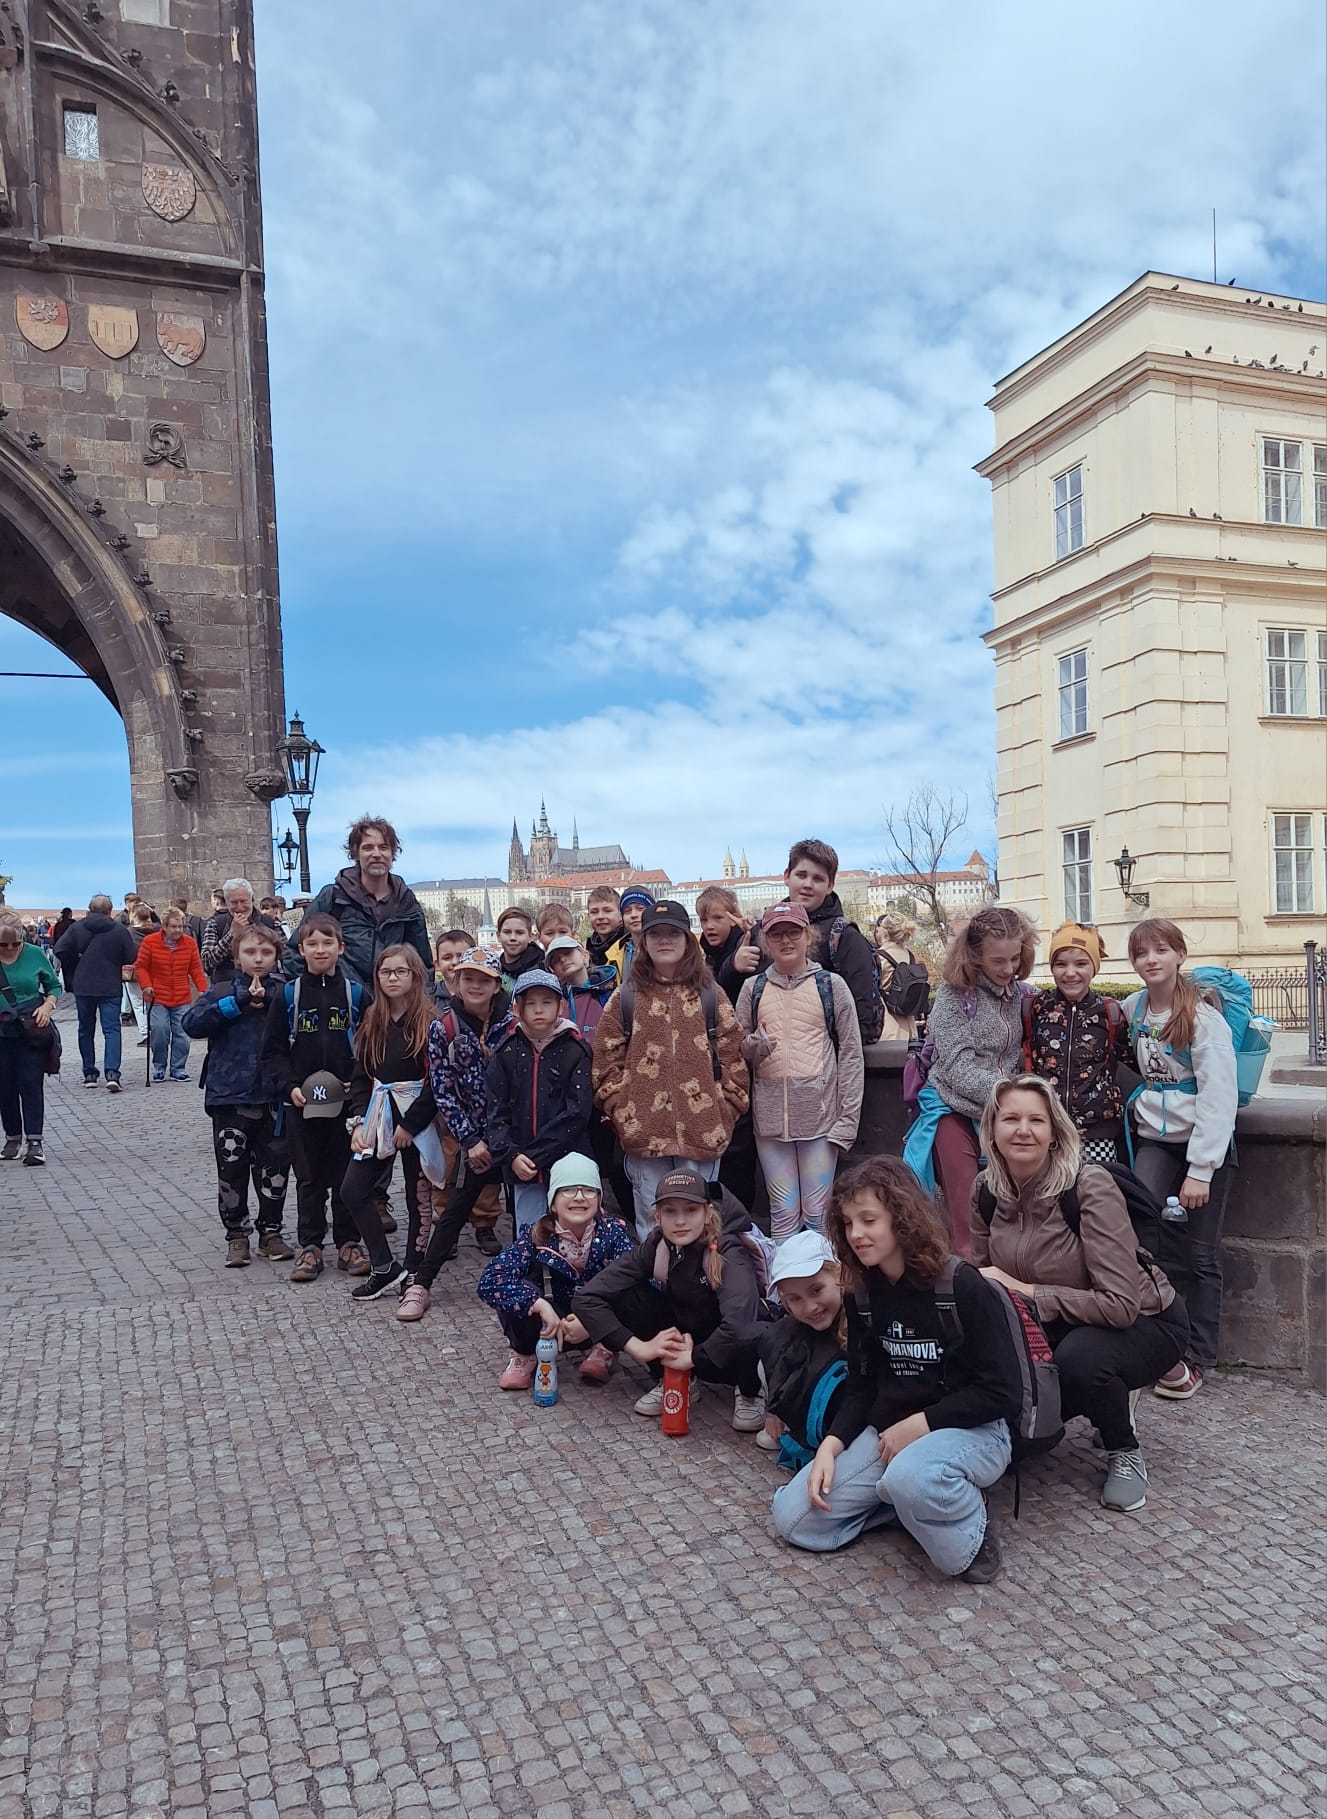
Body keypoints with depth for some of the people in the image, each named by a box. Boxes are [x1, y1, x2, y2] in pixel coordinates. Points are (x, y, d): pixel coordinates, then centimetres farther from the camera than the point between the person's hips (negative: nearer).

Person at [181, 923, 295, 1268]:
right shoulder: (222, 991, 3)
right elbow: (191, 1022, -13)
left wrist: (268, 1003, -20)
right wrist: (239, 1002, -18)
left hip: (274, 1097, 1)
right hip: (230, 1096, 0)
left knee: (274, 1167, 8)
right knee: (232, 1168, 5)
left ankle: (270, 1232, 23)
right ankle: (236, 1236, 19)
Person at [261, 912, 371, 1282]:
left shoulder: (356, 993, 1)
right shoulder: (288, 994, 1)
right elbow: (273, 1049, 3)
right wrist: (290, 1086, -10)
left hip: (347, 1101, 0)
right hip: (302, 1102, 0)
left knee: (347, 1174, 8)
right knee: (309, 1177, 8)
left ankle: (349, 1243, 19)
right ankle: (310, 1247, 17)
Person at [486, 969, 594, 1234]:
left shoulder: (576, 1050, -3)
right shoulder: (506, 1052, 5)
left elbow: (577, 1113, -9)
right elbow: (497, 1111, 3)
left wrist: (536, 1155, -12)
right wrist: (510, 1155, -11)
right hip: (522, 1169, 3)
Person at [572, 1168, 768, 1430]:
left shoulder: (728, 1253, -29)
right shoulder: (653, 1248, -17)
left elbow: (740, 1322, -47)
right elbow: (585, 1298, -20)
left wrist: (691, 1358, -33)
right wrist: (639, 1347, -26)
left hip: (727, 1352, -4)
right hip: (682, 1336, 4)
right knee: (623, 1296, -22)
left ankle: (749, 1392, -5)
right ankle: (667, 1379, 1)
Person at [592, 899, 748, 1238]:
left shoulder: (711, 995, 6)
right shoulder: (625, 998, 5)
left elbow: (732, 1055, 5)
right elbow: (607, 1060, 4)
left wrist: (727, 1111, -1)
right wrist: (620, 1111, -4)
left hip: (703, 1130, 0)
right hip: (643, 1131, 0)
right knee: (651, 1220, 8)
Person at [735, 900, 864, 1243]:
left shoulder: (831, 985, 4)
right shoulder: (753, 988, 9)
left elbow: (851, 1054, 2)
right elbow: (737, 1050, 13)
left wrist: (848, 1119, -4)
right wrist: (755, 1045, -11)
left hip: (820, 1112, -2)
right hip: (770, 1113, 2)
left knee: (818, 1211, 1)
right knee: (783, 1211, 6)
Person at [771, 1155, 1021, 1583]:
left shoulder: (963, 1287, -17)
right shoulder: (864, 1294, 3)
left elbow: (1002, 1392, -15)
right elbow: (861, 1385, 8)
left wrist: (918, 1425, -16)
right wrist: (830, 1445, -9)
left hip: (971, 1430, -6)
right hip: (888, 1430, 7)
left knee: (910, 1477, -40)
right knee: (794, 1517, -7)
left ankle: (970, 1535, -9)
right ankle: (918, 1502, 4)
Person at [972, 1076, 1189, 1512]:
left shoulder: (1089, 1186, -29)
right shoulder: (986, 1190, -11)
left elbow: (1120, 1304, -33)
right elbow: (983, 1276, 3)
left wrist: (1025, 1291, -31)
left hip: (1147, 1322, -6)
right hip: (1059, 1328, 6)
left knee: (1078, 1356, -37)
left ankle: (1125, 1452, -3)